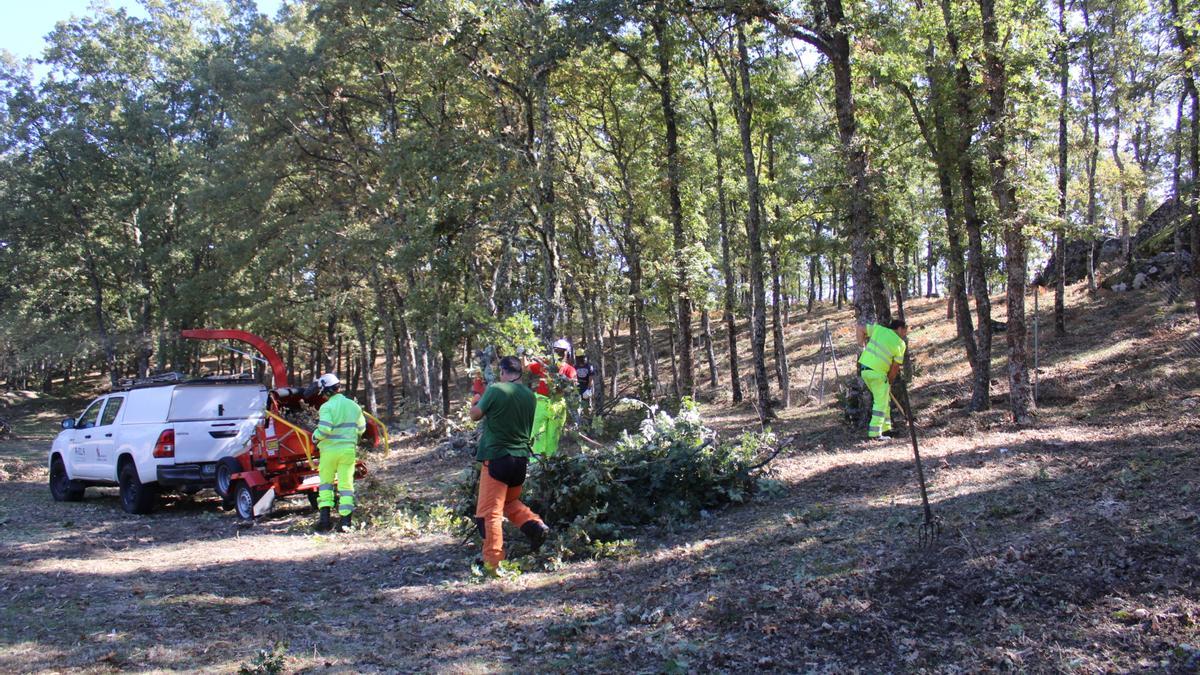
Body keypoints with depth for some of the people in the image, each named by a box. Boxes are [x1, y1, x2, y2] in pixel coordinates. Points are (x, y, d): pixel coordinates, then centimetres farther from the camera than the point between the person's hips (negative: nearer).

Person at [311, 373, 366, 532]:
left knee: (325, 482, 12)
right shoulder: (353, 406, 6)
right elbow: (361, 428, 14)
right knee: (346, 484, 5)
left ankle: (325, 516, 3)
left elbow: (324, 429, -20)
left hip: (330, 449, -3)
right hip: (348, 449, 3)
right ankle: (345, 521, 0)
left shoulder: (327, 407, -11)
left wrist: (315, 436, -1)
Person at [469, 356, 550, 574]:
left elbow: (475, 415, 1)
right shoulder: (530, 395, 4)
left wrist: (477, 401, 21)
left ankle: (493, 563, -2)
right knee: (510, 501, 27)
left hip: (497, 457, -6)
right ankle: (535, 525, 5)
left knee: (489, 512, -1)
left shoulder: (495, 390, -12)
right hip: (521, 457, 6)